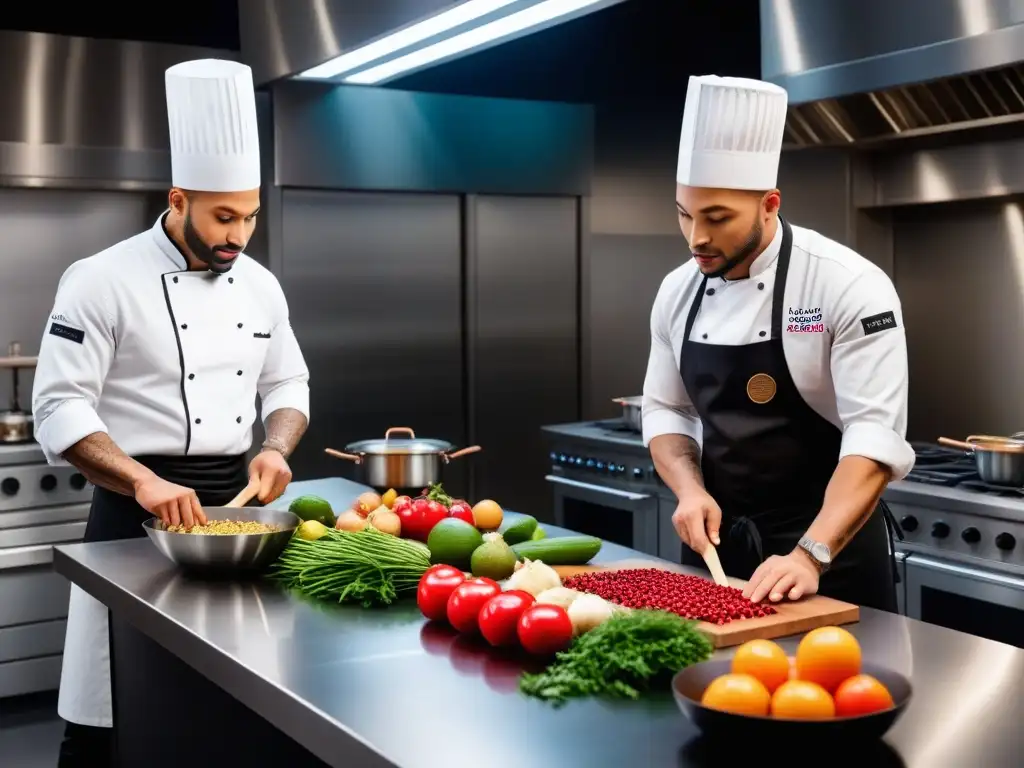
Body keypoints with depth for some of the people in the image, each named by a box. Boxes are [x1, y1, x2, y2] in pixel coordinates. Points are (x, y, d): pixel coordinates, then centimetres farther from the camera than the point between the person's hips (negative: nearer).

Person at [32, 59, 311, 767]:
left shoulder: (259, 285, 7)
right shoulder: (103, 281, -11)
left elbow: (287, 386, 15)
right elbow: (60, 411, -15)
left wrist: (277, 448, -7)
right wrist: (143, 482, -28)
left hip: (231, 501, 5)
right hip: (137, 508, -5)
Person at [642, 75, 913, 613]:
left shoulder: (851, 286, -18)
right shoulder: (677, 292, -1)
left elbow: (875, 438, -24)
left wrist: (809, 556, -33)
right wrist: (690, 488, -11)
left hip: (832, 546, -5)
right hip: (717, 538, 5)